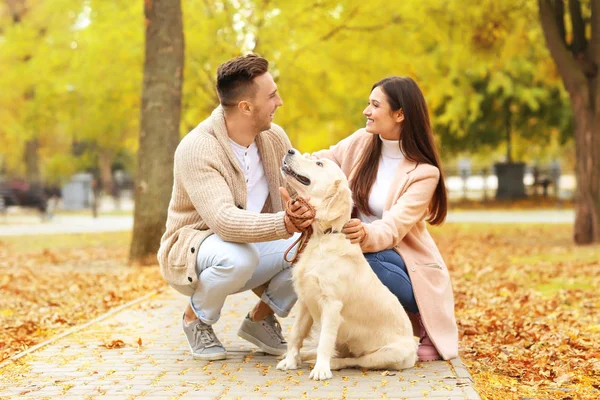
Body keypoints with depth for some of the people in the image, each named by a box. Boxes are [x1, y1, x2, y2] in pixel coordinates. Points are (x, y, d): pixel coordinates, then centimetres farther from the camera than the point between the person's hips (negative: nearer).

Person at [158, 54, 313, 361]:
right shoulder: (197, 148, -26)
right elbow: (225, 221, -38)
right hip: (192, 254, -6)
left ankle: (260, 318, 6)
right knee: (239, 255, -39)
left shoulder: (274, 138, -4)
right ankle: (196, 318, -6)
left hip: (256, 244, 6)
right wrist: (284, 224, -52)